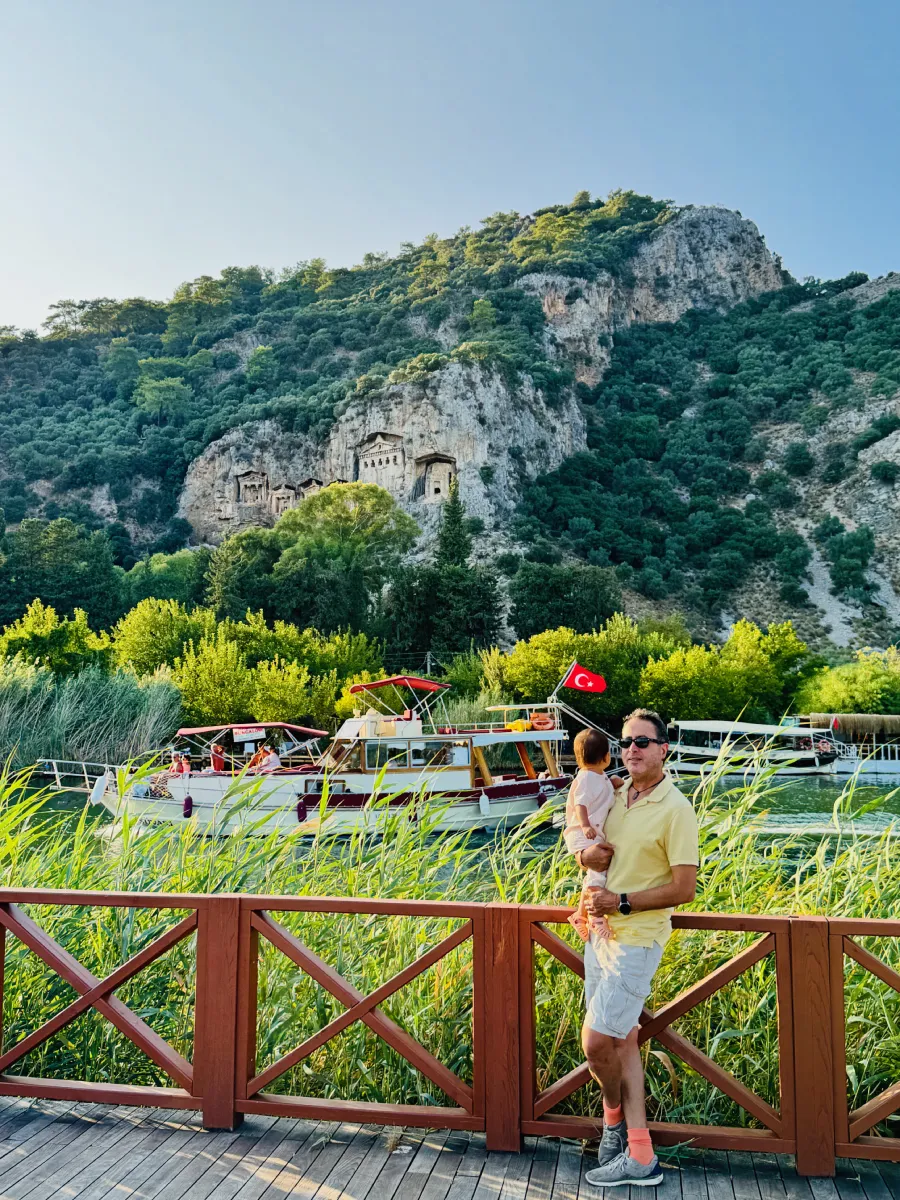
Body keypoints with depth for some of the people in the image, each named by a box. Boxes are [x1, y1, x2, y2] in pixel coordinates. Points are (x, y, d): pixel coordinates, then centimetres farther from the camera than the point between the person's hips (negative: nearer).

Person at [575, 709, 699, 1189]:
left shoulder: (675, 809, -14)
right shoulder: (616, 797, 6)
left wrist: (621, 902, -18)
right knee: (622, 1041, 12)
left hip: (637, 938, -7)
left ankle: (615, 1117, 23)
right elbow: (593, 855, 19)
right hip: (601, 930, 7)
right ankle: (638, 1156, 23)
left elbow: (684, 888, -16)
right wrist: (587, 855, -6)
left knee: (595, 1041, -7)